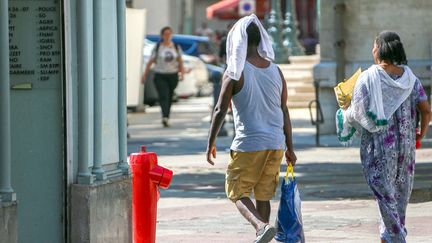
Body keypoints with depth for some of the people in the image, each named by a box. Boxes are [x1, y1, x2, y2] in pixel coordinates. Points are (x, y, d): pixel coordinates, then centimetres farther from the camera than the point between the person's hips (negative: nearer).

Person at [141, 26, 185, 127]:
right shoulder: (157, 47, 1)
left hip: (173, 75, 3)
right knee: (163, 96, -17)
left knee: (169, 97, 9)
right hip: (160, 75, -3)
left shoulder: (176, 47, 9)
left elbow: (180, 61, 15)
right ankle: (165, 117, -31)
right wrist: (144, 75, 1)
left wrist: (182, 73, 1)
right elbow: (150, 62, 4)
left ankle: (166, 117, 22)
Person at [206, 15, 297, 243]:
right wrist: (289, 147, 16)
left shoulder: (235, 72, -9)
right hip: (275, 144, 5)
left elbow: (220, 111, -10)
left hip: (248, 145, -5)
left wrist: (210, 144, 0)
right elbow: (284, 111, 10)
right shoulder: (276, 71, 7)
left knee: (236, 192, 5)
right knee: (264, 195, 14)